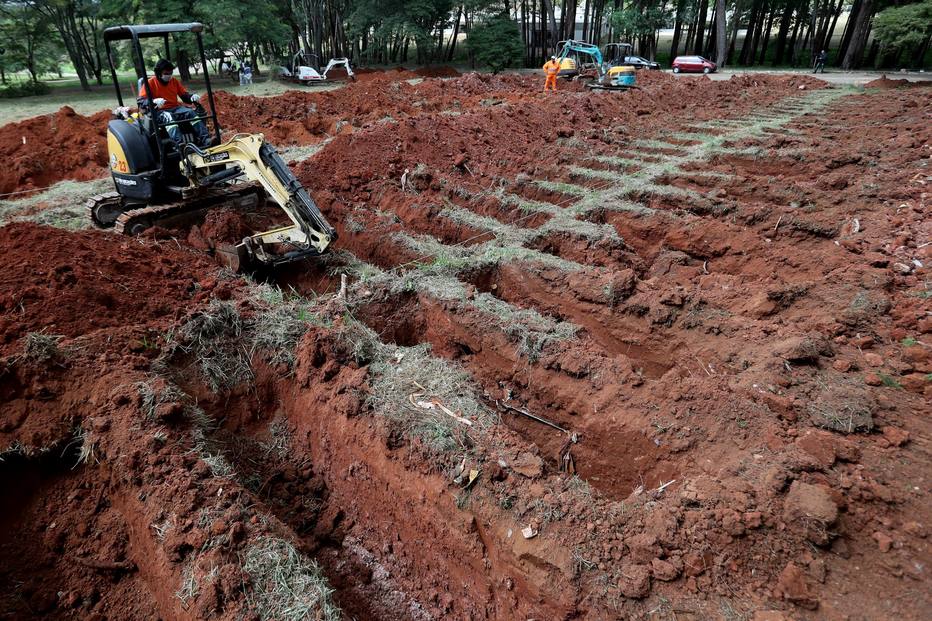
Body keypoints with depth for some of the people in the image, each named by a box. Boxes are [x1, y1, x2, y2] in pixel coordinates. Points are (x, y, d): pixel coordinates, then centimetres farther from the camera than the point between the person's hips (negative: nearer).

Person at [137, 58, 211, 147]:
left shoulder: (174, 81, 13)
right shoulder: (151, 83, -1)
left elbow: (184, 95, 16)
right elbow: (140, 101, -9)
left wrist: (192, 96, -10)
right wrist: (154, 101, -31)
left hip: (176, 108, 5)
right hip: (160, 111, -4)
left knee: (191, 112, -24)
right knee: (169, 117, -38)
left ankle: (205, 139, -39)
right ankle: (179, 144, -61)